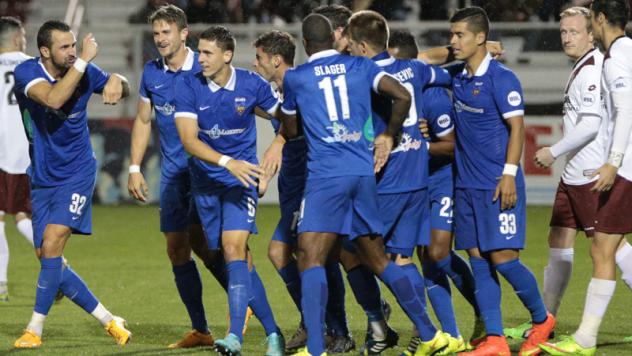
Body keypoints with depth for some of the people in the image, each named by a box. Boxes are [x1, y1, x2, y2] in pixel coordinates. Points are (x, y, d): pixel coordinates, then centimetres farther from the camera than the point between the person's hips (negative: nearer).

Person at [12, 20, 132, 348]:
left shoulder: (84, 71, -7)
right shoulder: (27, 72, -14)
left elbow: (125, 90, 12)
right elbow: (53, 99, -33)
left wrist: (116, 81, -13)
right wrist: (83, 61, -32)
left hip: (77, 173, -2)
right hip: (42, 178, 2)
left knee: (51, 245, -18)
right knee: (47, 258, 2)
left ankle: (34, 330, -12)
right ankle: (108, 320, 14)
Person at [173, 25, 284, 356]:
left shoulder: (251, 84, -9)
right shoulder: (187, 86, -10)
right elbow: (189, 139, -19)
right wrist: (227, 162, -30)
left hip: (241, 177, -2)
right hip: (205, 180, 2)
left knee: (234, 247, -19)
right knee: (237, 257, 5)